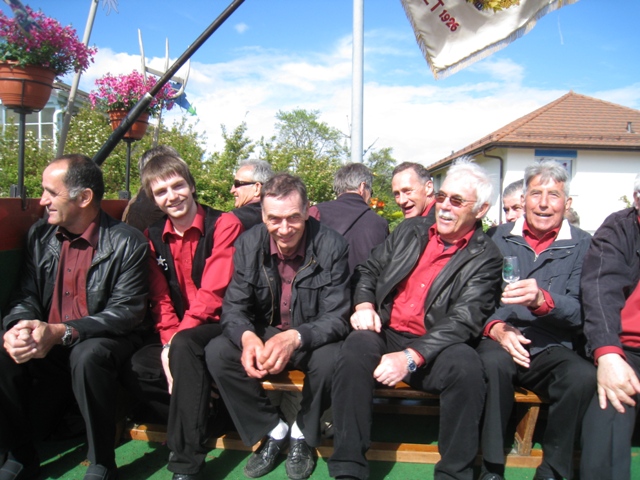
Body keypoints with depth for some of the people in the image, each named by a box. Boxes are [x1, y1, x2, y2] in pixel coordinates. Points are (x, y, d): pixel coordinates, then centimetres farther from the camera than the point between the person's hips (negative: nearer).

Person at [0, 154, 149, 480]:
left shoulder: (128, 243, -12)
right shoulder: (39, 236, 7)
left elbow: (127, 311, -17)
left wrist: (60, 332, -28)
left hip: (101, 343, -5)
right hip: (45, 343, 5)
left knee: (88, 356, -36)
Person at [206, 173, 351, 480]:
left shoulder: (332, 247, -17)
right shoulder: (248, 245, -8)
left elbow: (336, 317, -18)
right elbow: (233, 307, -7)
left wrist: (295, 338, -39)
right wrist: (247, 337, -32)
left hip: (311, 340, -3)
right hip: (263, 335, 3)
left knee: (329, 358, -34)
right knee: (216, 352, -21)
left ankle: (302, 434, -2)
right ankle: (273, 431, -2)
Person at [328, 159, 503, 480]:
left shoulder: (486, 258, -2)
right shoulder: (410, 230, 12)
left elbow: (464, 321, -13)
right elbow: (368, 271, 18)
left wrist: (411, 357, -25)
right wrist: (364, 305, -5)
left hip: (434, 349, -2)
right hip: (386, 334, 3)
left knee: (466, 365, -33)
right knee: (356, 347, -30)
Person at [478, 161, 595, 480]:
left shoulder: (581, 245, 7)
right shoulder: (500, 237, 9)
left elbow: (579, 311, -4)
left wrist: (542, 300, -26)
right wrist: (496, 327, -16)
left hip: (551, 350, 1)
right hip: (499, 342, 0)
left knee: (583, 376, -31)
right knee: (493, 362, -34)